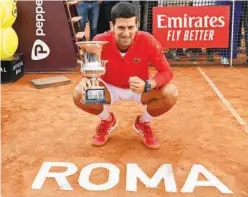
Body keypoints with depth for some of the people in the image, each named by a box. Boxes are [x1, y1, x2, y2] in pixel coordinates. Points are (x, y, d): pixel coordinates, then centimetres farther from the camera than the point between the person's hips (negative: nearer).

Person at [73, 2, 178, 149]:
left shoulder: (147, 41, -28)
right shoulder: (100, 41, -26)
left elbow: (166, 72, -21)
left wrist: (147, 85, -42)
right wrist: (86, 80, -38)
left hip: (141, 89, 0)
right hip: (110, 88, 1)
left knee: (171, 94, -27)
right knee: (79, 94, -25)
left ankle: (143, 123, 6)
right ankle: (107, 121, 9)